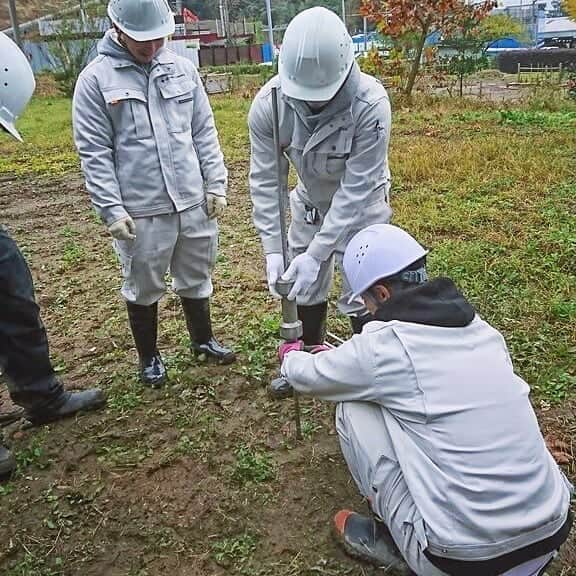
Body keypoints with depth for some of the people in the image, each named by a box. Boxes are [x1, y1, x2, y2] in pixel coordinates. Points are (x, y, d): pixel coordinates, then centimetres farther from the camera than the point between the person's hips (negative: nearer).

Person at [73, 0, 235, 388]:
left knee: (196, 279, 18)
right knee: (144, 288, 13)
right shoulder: (96, 79, -5)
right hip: (140, 212, -3)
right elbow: (94, 153, -7)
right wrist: (112, 209, -12)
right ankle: (149, 357, 33)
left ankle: (203, 340, 40)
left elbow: (205, 133, 9)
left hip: (195, 203, 4)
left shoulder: (183, 69, 6)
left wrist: (216, 185, 3)